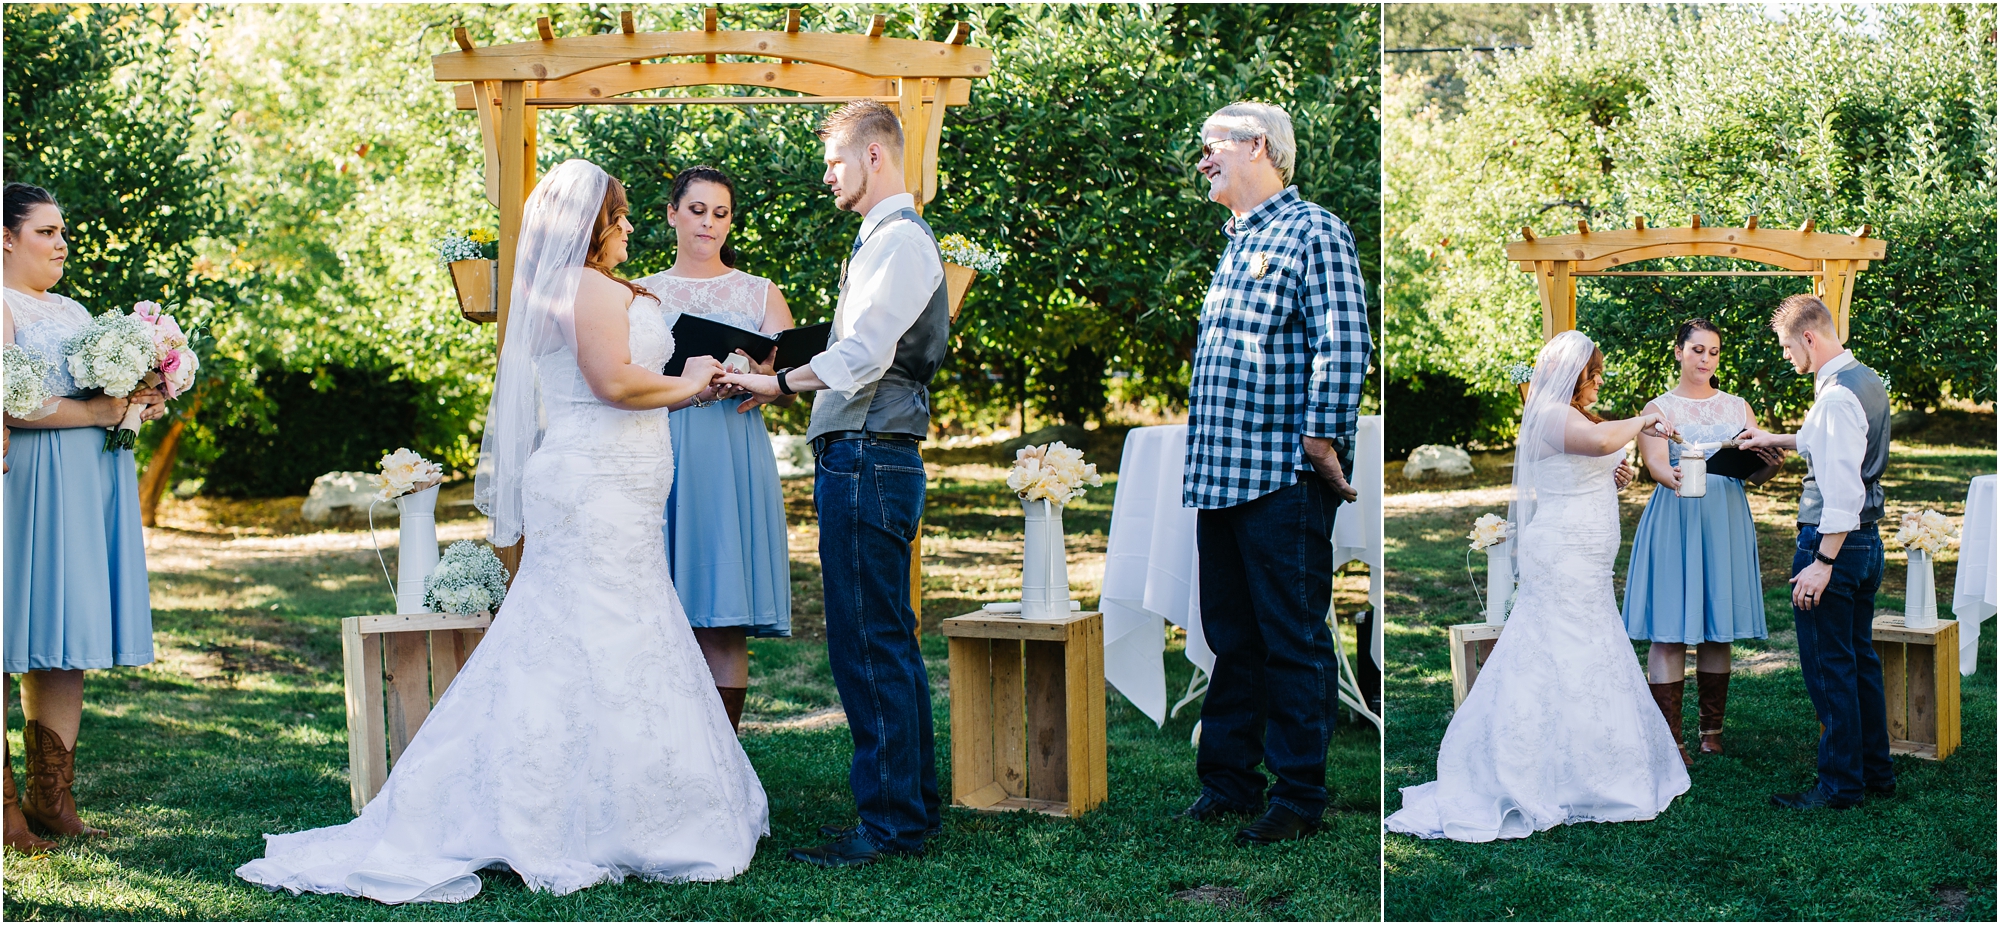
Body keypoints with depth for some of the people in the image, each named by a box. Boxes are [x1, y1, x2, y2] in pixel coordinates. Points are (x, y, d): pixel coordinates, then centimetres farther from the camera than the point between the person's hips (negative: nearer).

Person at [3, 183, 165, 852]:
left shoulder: (73, 311, 22)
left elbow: (109, 388, 28)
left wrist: (141, 404, 6)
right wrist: (101, 410, -16)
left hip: (93, 491, 8)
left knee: (69, 643, 5)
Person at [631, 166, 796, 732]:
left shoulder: (760, 294, 15)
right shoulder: (640, 295, 15)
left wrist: (750, 373, -16)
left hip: (734, 460, 0)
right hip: (660, 456, 0)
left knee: (725, 629, -5)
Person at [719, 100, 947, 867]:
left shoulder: (899, 238, -10)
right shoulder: (882, 237, 21)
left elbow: (864, 351, -19)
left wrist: (783, 382, -11)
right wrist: (788, 381, 19)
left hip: (868, 459, -11)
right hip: (859, 458, 11)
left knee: (867, 643, -9)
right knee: (887, 639, 14)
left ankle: (888, 821, -5)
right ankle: (913, 803, 21)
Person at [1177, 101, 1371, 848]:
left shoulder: (1312, 232, -5)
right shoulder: (1235, 244, 20)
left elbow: (1343, 345, -14)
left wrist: (1320, 437, -18)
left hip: (1282, 479, -8)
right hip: (1218, 477, 9)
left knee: (1292, 641, -2)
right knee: (1231, 638, 13)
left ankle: (1299, 796, 3)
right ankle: (1228, 781, 20)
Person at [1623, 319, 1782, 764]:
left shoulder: (1737, 407, 14)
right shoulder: (1658, 409, 4)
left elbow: (1756, 470, 4)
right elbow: (1655, 462, -13)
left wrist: (1771, 466, -20)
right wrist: (1674, 479, -35)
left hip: (1725, 521, 3)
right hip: (1675, 521, -3)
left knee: (1718, 629, 6)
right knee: (1670, 630, -6)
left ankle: (1711, 730, 15)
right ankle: (1669, 739, -4)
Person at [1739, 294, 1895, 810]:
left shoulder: (1836, 396, -21)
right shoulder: (1867, 380, 10)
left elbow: (1842, 488, -25)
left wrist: (1822, 563, -23)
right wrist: (1780, 440, 31)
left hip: (1833, 539, -10)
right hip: (1867, 540, 10)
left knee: (1828, 666, -2)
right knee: (1859, 657, 18)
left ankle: (1840, 784, 5)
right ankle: (1876, 771, 26)